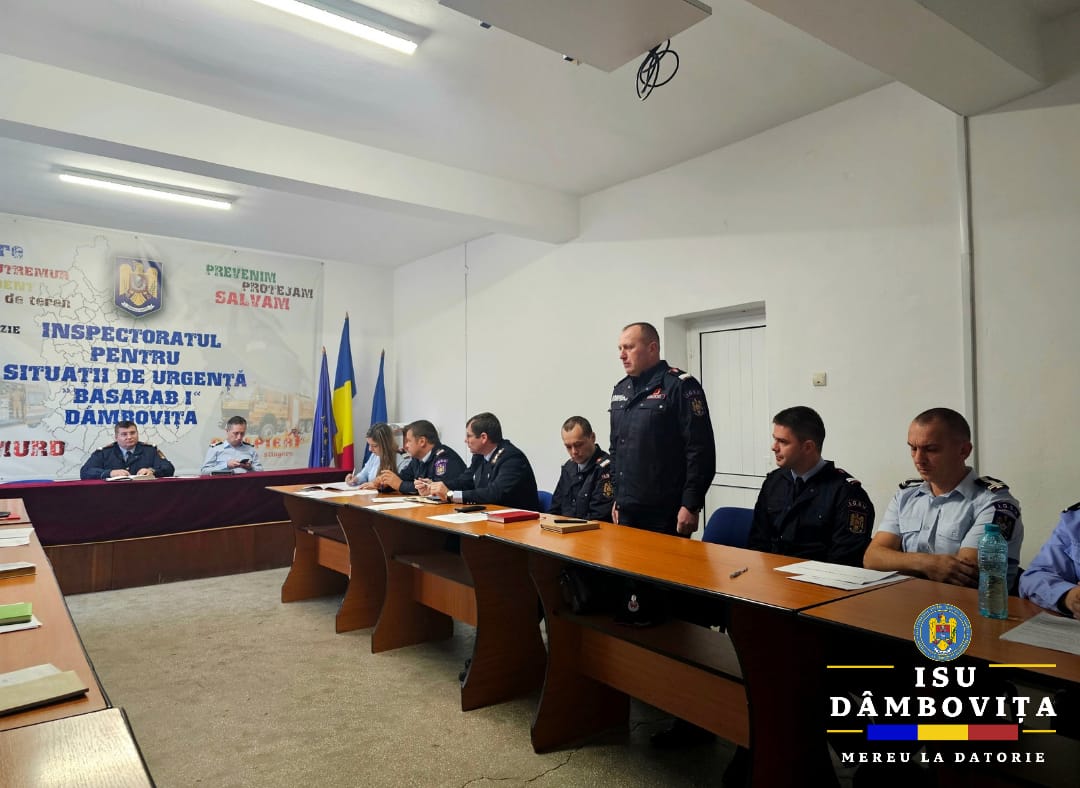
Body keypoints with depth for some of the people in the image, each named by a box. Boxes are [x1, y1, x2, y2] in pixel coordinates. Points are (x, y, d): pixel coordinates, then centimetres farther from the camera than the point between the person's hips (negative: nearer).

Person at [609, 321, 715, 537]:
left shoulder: (680, 386, -9)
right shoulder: (620, 390, 14)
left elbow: (700, 451, -14)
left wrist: (691, 505, -16)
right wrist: (617, 497, 17)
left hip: (666, 512, -7)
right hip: (626, 511, 7)